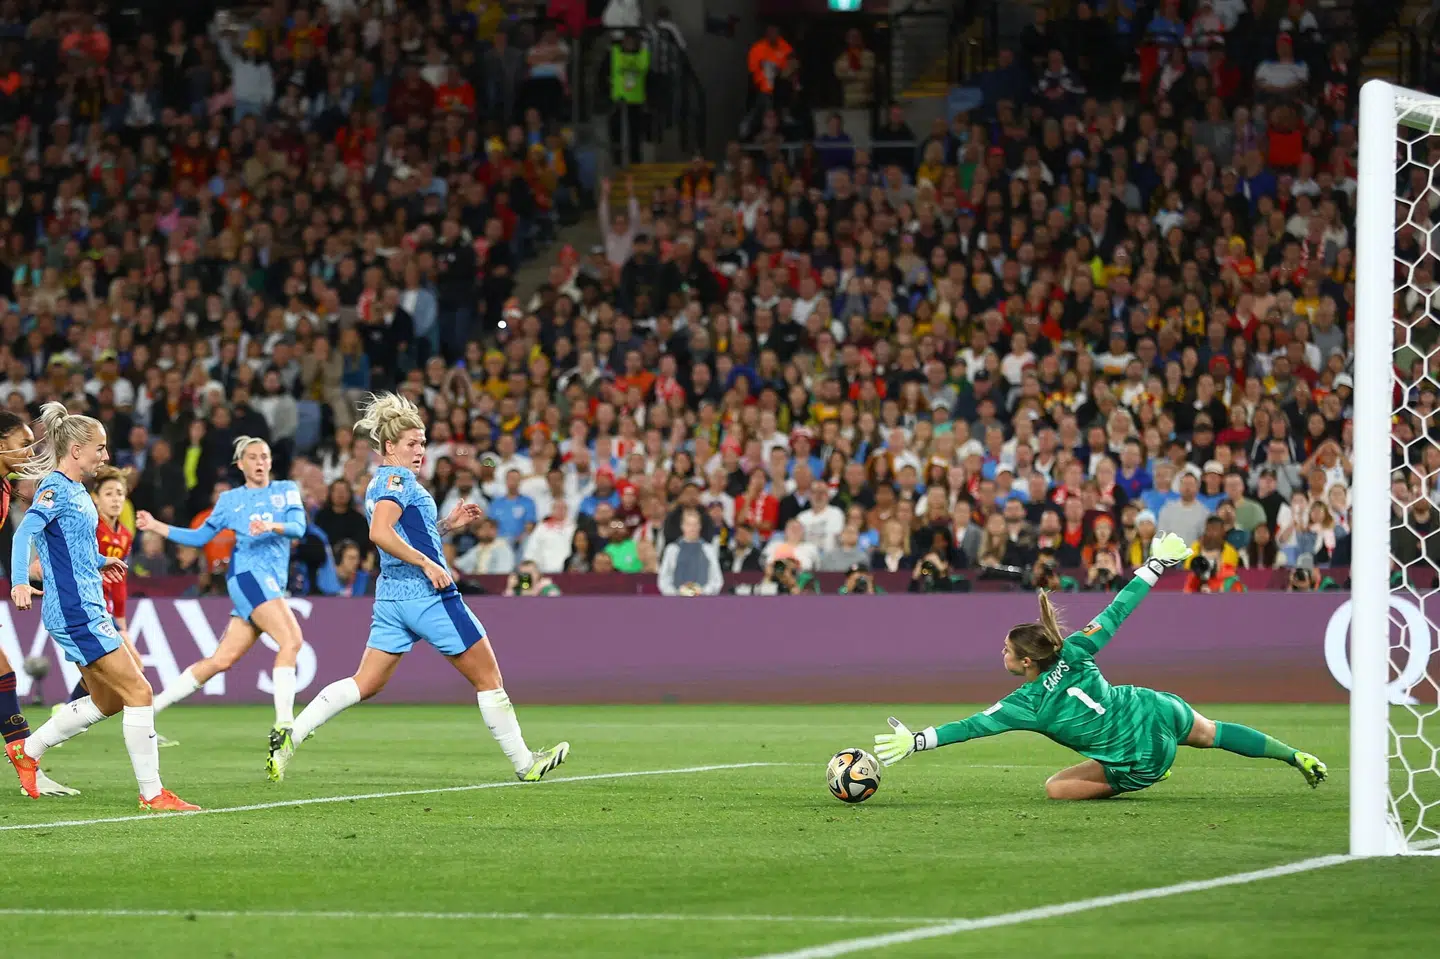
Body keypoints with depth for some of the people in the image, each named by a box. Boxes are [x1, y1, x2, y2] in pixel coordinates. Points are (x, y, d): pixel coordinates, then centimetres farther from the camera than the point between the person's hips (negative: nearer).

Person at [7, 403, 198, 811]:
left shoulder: (76, 489, 15)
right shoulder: (55, 488, -13)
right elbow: (25, 533, -27)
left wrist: (99, 562, 34)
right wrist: (20, 582, -39)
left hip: (88, 606, 10)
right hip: (74, 612, -10)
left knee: (107, 701, 17)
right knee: (138, 692, -10)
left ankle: (27, 751, 27)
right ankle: (152, 793, -6)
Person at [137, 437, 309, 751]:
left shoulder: (286, 490, 16)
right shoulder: (230, 499, 12)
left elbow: (298, 527, -1)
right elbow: (200, 537, 20)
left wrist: (272, 526, -21)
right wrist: (156, 526, 13)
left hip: (273, 583, 4)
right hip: (248, 573, -4)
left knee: (221, 661, 2)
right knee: (291, 640, -24)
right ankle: (283, 724, -29)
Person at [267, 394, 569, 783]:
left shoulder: (378, 484, 17)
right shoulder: (398, 479, -12)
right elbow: (380, 533, -25)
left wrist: (446, 524, 20)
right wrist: (428, 564, -23)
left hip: (391, 597, 9)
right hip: (427, 594, -9)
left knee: (365, 684, 7)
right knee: (488, 679, 3)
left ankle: (290, 735, -7)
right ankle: (524, 763, 9)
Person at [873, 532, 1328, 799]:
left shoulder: (1027, 704, -18)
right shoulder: (1073, 654, -8)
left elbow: (973, 726, -18)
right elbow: (1116, 612, -3)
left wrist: (915, 741, -17)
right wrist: (1157, 564, 5)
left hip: (1139, 759, -6)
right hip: (1159, 710, 6)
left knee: (1056, 788, 1)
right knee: (1211, 733, 33)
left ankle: (1150, 777, 5)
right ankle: (1300, 758, 43)